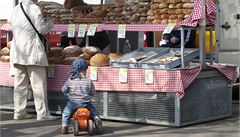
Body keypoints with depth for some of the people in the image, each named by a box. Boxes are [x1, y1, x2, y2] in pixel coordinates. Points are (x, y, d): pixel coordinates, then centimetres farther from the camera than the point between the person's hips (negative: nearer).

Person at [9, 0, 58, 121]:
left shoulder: (15, 10, 13)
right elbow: (41, 29, -11)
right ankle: (42, 113, -1)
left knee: (20, 84, 10)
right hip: (32, 51, -7)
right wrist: (50, 23, 8)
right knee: (38, 83, -2)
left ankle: (19, 112, 12)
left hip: (17, 52, 7)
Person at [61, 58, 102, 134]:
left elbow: (63, 90, 4)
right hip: (85, 103, 0)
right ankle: (96, 118, -2)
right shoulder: (88, 81, -9)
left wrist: (68, 93, 25)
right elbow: (93, 92, 0)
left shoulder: (70, 80, -8)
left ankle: (64, 125, 9)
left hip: (73, 103, 0)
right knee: (93, 111, 25)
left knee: (66, 113, 24)